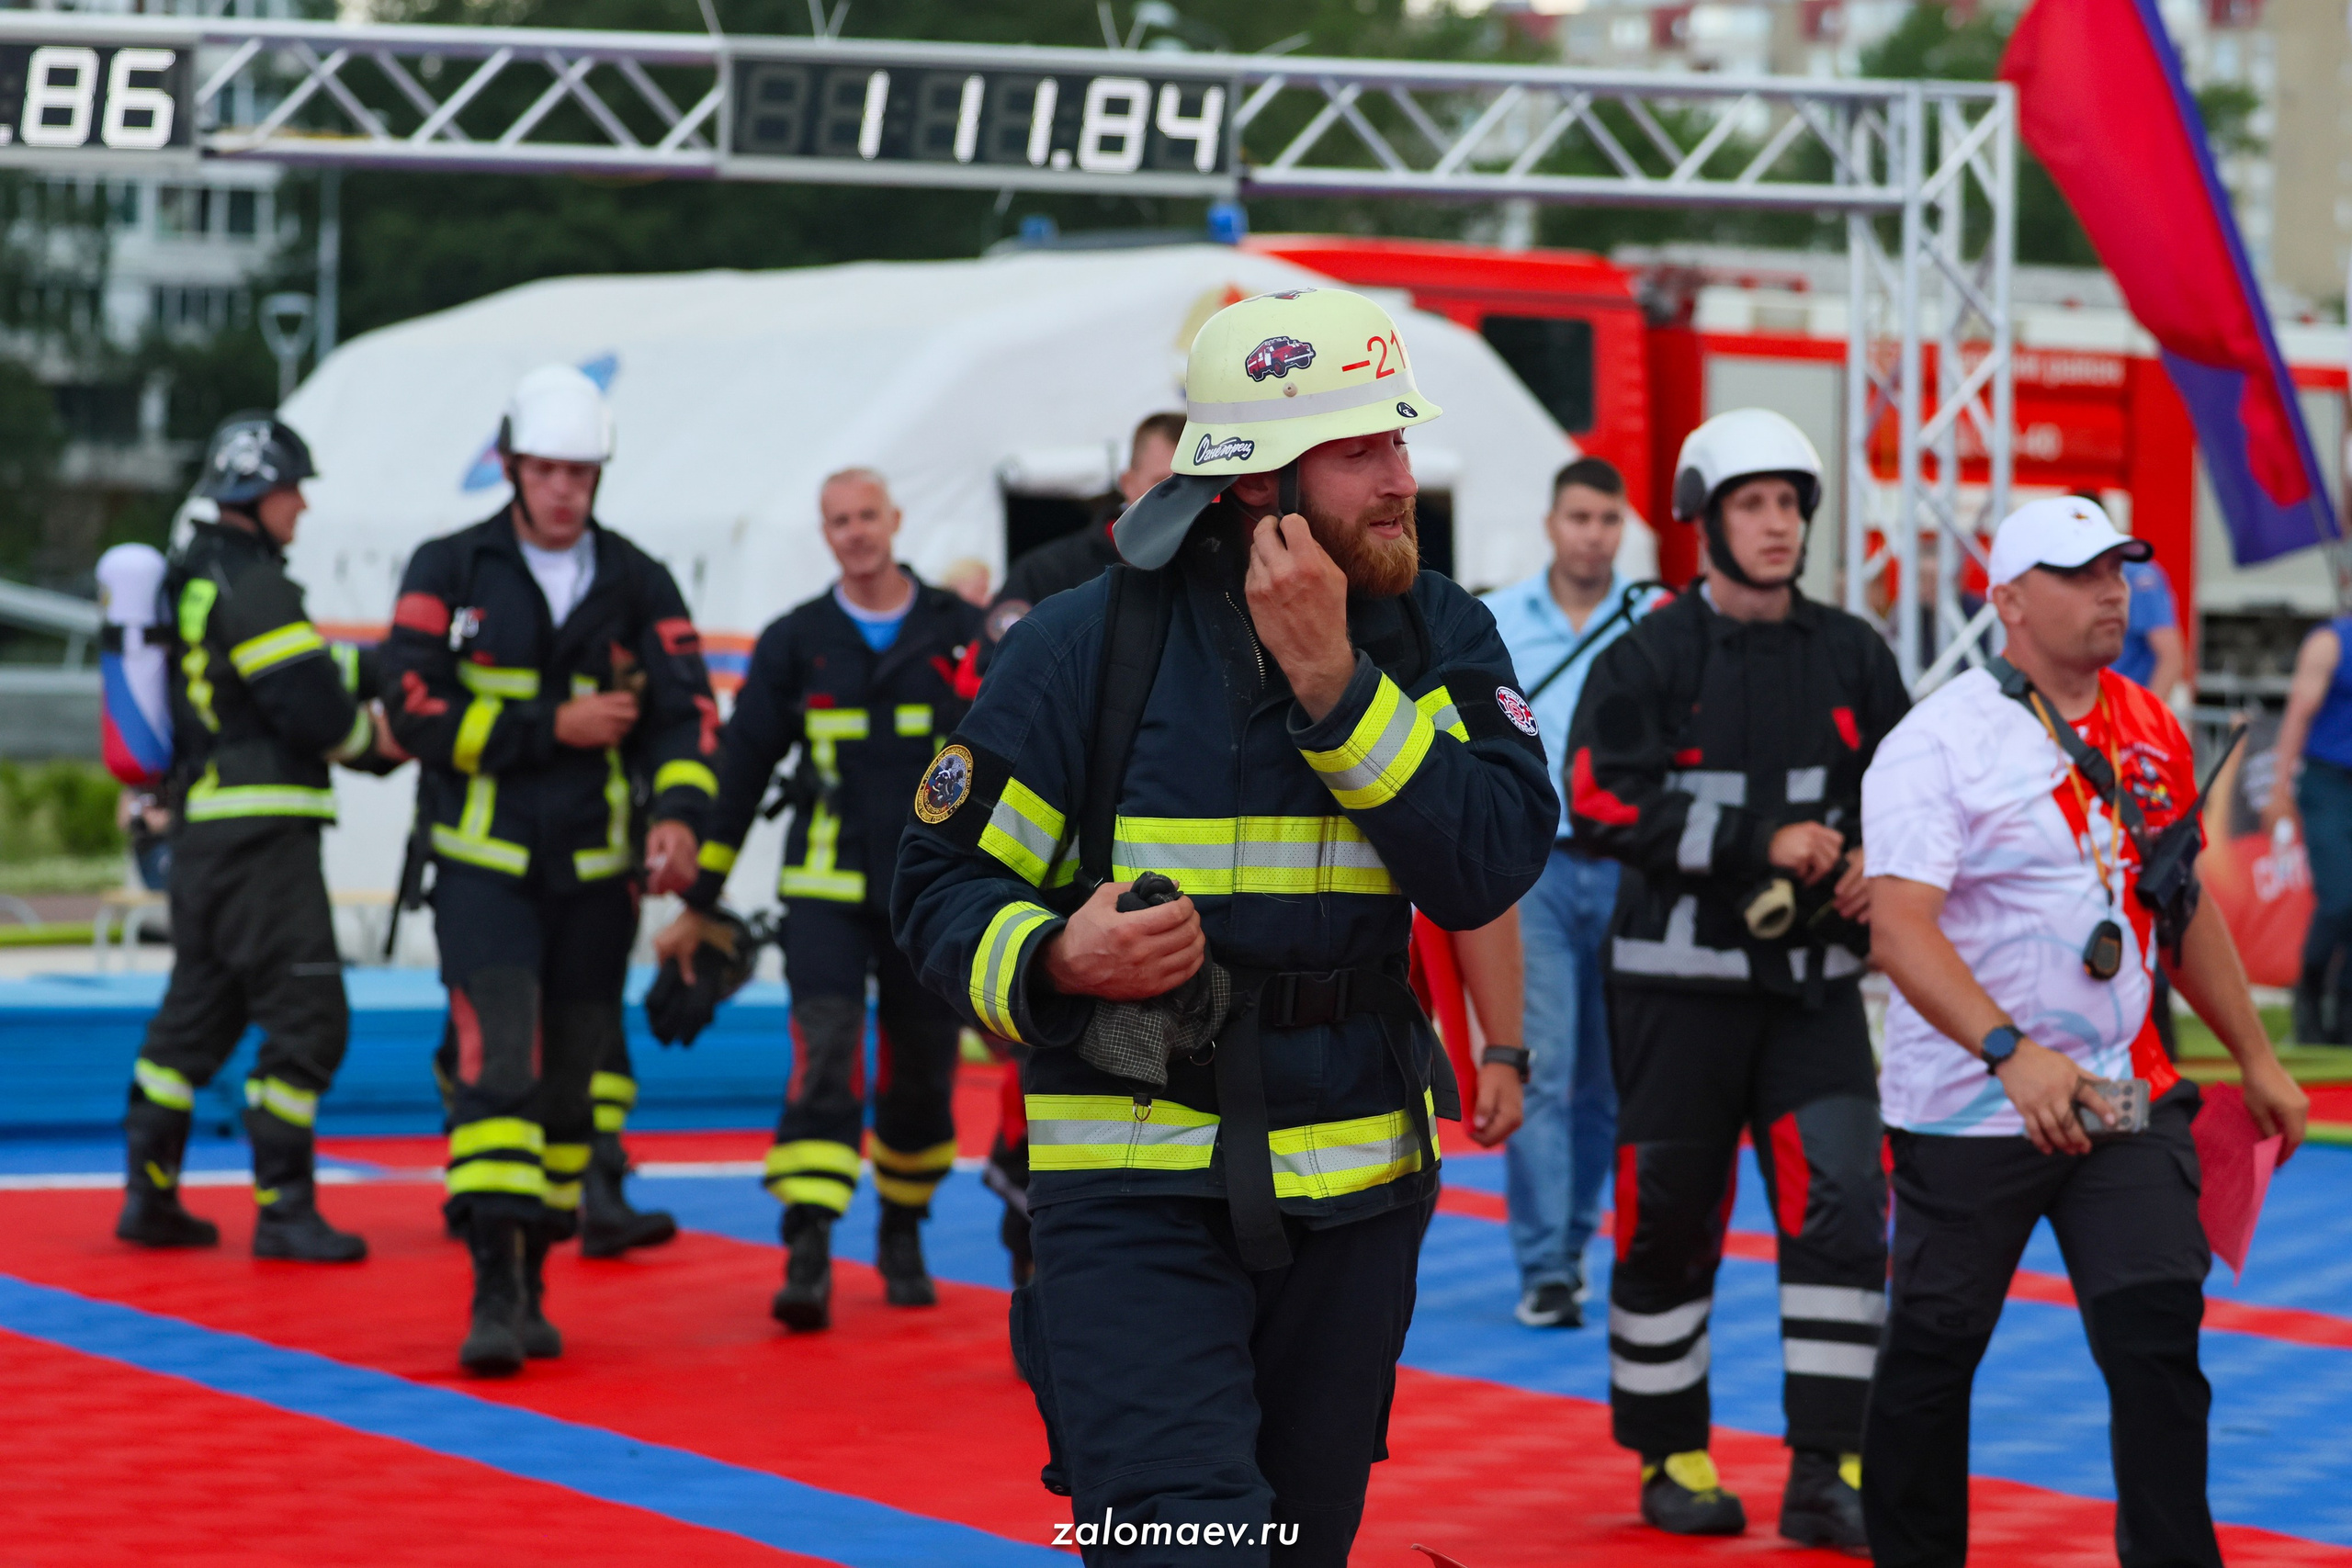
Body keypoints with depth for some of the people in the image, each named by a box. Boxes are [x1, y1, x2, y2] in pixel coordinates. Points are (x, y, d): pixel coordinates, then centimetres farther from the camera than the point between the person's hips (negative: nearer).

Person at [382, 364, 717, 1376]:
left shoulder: (638, 585, 5)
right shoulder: (450, 572, -1)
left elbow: (686, 712, -2)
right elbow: (416, 707, -9)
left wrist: (678, 813, -20)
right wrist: (553, 728, -13)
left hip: (596, 873, 3)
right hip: (483, 865, -3)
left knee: (572, 1078, 8)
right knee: (499, 1061, -16)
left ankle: (533, 1282, 21)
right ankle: (494, 1291, -19)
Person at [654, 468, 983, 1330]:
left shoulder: (960, 630, 4)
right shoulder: (794, 642, 5)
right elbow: (740, 767, 8)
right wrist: (698, 902, 8)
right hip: (826, 892, -1)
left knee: (921, 1073, 7)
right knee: (825, 1052, -17)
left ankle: (903, 1234, 31)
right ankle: (808, 1257, -23)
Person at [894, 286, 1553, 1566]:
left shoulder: (1438, 639, 1)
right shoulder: (1091, 643, -8)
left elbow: (1487, 870, -14)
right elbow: (941, 886, -2)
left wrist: (1332, 682, -21)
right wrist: (1057, 958, -23)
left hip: (1356, 1190, 4)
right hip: (1136, 1186, -4)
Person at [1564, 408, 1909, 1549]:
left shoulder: (1851, 656, 8)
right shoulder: (1648, 659, -5)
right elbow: (1602, 803, -15)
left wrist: (1879, 868, -5)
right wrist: (1761, 843, -21)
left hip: (1814, 983, 3)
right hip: (1680, 983, -3)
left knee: (1842, 1206, -8)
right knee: (1669, 1223, 4)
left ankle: (1826, 1475, -4)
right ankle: (1670, 1459, 20)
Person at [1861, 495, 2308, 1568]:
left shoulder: (2151, 732, 8)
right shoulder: (1939, 743, -12)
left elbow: (2184, 907, 20)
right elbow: (1901, 925, -23)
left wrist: (2255, 1057, 21)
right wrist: (2010, 1052, -36)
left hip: (2123, 1095, 5)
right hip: (1968, 1108, -4)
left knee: (2158, 1335, -4)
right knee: (1933, 1352, 6)